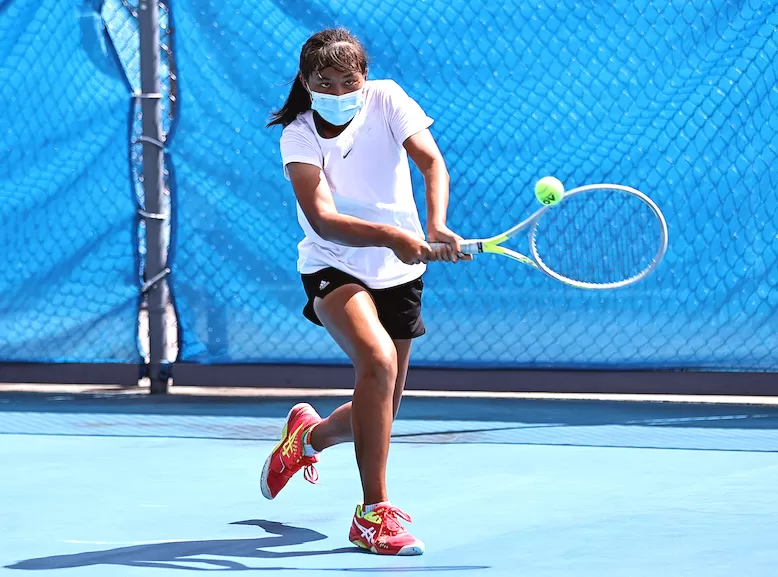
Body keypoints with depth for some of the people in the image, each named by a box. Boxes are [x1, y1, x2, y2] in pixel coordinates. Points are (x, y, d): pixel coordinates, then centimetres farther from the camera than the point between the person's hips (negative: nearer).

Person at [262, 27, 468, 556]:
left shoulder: (387, 98, -8)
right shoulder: (299, 136, -14)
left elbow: (432, 162, -18)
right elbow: (322, 218, -27)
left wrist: (436, 226, -37)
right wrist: (392, 236, -44)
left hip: (399, 273, 4)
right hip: (334, 269, -4)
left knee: (379, 413, 9)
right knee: (380, 360, -32)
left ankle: (309, 435, 46)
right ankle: (374, 513, -25)